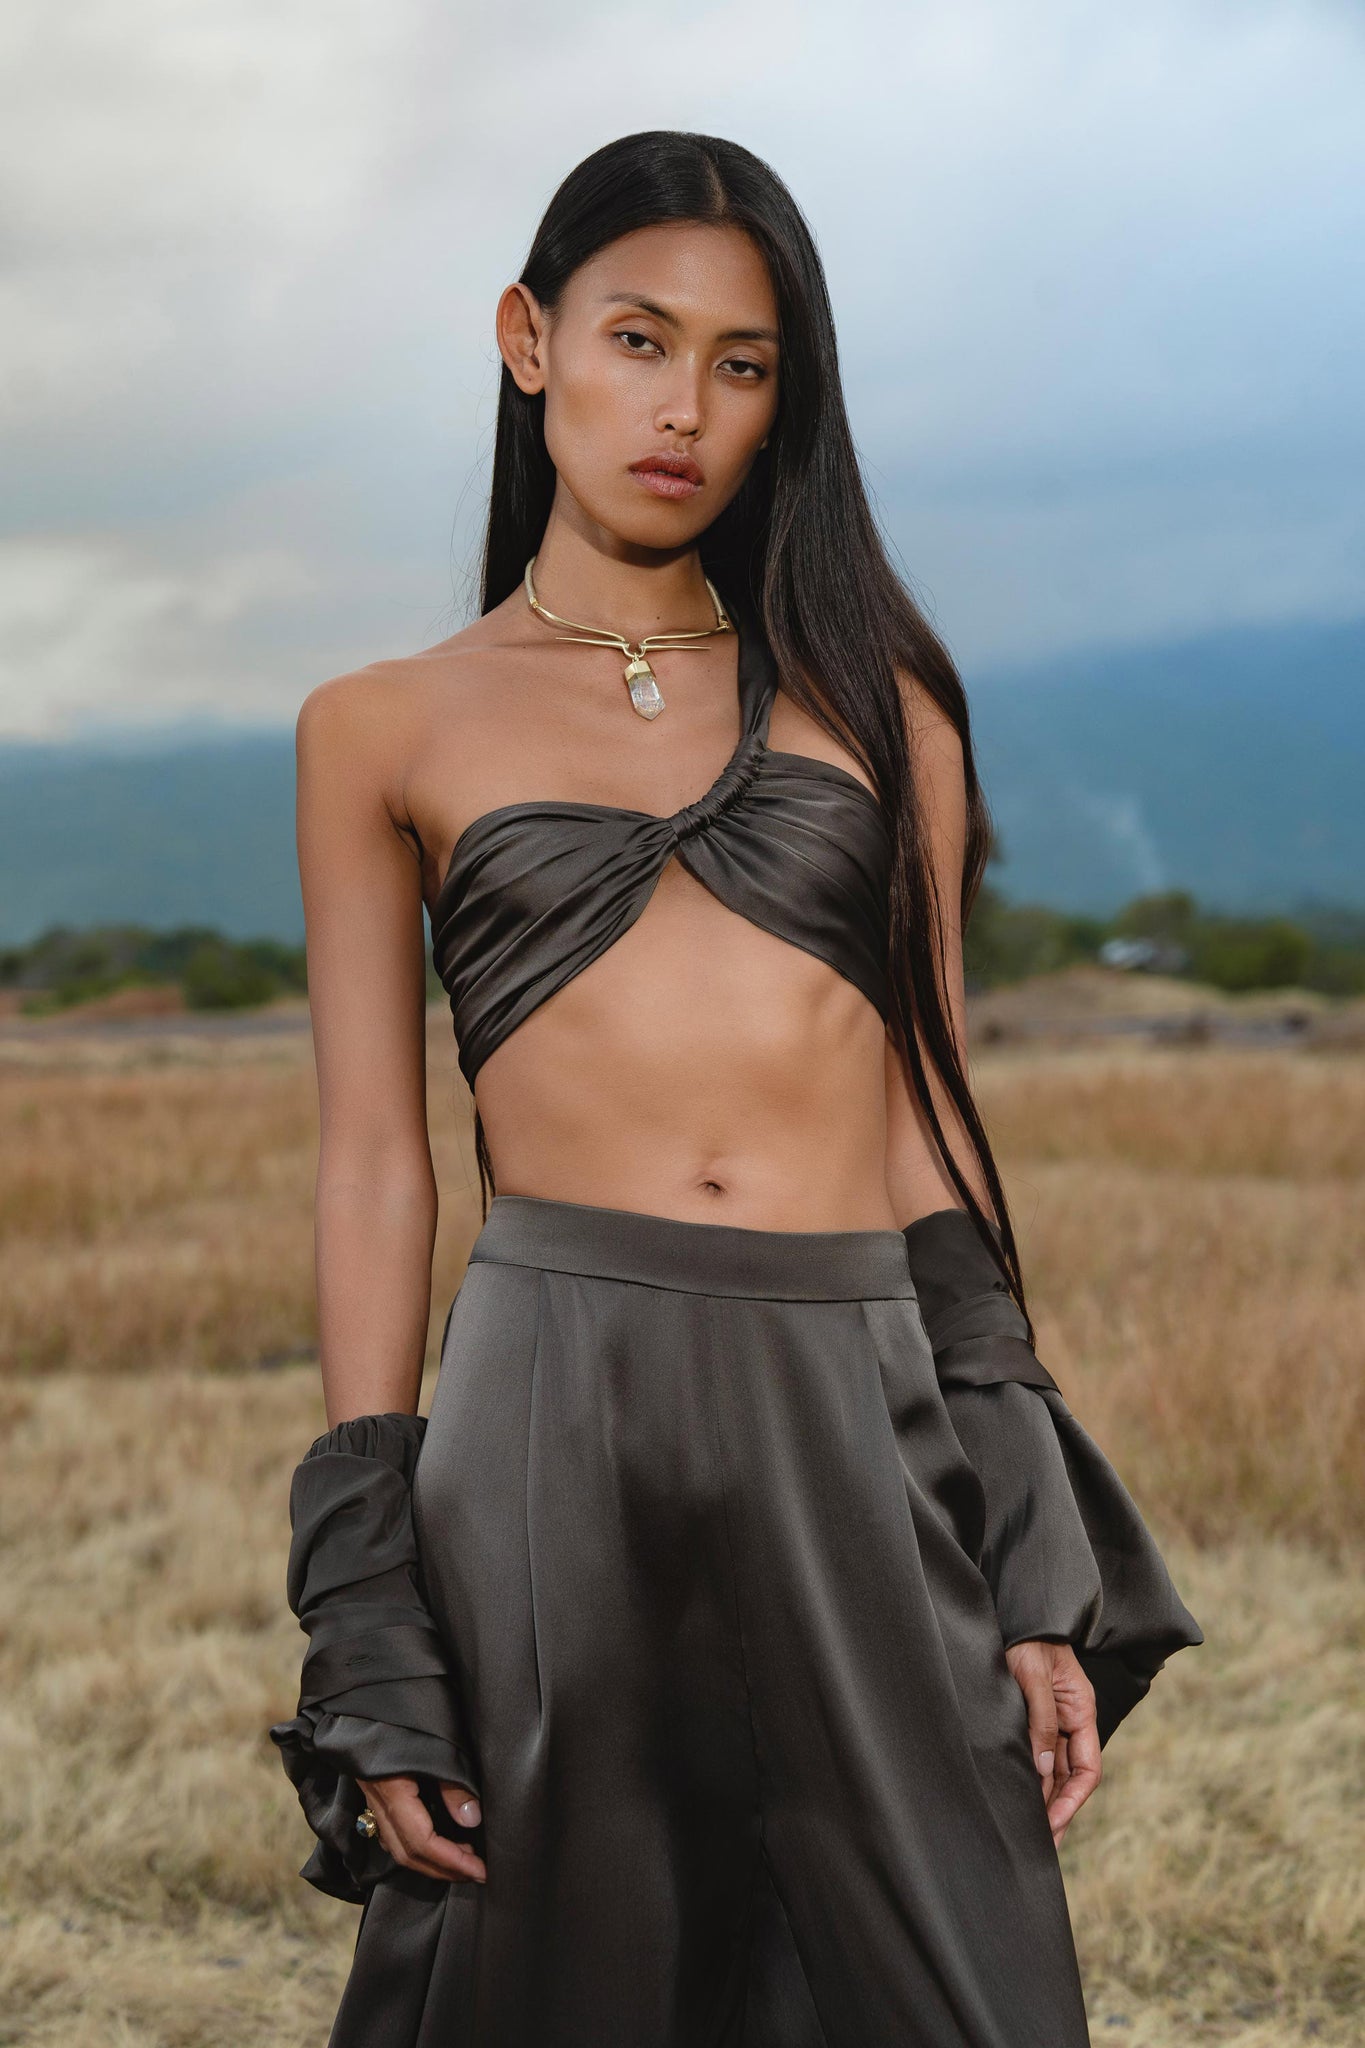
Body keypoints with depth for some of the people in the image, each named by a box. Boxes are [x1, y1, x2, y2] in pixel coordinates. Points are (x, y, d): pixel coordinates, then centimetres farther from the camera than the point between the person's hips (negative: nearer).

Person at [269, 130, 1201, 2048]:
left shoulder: (871, 699, 13)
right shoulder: (386, 731, 9)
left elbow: (929, 1117, 11)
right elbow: (374, 1165, 6)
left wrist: (1036, 1574, 4)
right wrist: (370, 1630, -1)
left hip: (867, 1427, 2)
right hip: (551, 1411, -1)